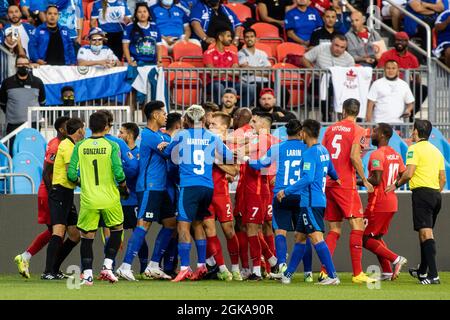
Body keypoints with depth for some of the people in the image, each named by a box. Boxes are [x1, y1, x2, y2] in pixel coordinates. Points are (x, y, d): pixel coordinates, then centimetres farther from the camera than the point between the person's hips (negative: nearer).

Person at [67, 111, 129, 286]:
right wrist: (124, 188, 7)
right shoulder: (111, 146, -6)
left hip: (88, 199, 1)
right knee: (117, 230, 21)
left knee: (87, 237, 9)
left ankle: (87, 274, 1)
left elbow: (71, 174, -4)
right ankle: (107, 266, 11)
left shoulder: (80, 146, 0)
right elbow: (119, 173, -13)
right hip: (110, 199, -1)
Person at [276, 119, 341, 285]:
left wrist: (286, 191, -19)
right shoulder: (323, 151, 13)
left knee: (316, 238, -13)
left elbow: (308, 178, -23)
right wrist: (336, 179, 55)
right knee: (299, 237, 15)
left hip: (311, 202, -10)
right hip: (319, 200, 10)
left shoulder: (309, 153, -14)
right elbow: (331, 170, 31)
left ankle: (332, 276, -19)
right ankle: (287, 275, 20)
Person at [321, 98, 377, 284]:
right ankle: (357, 274, -12)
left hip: (329, 184, 6)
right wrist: (364, 180, -6)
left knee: (334, 230, 11)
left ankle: (324, 272, 4)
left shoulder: (330, 129, 12)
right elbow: (354, 157, -15)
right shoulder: (357, 130, -4)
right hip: (346, 184, -6)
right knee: (357, 225, -5)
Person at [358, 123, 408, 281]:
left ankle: (396, 259, -13)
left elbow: (376, 180, -24)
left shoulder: (377, 155, -16)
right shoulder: (396, 155, 11)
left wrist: (359, 182, -12)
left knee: (365, 239, -2)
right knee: (377, 237, 19)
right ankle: (387, 272, 12)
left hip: (378, 203, -9)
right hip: (392, 202, 9)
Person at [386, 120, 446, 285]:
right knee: (426, 233, 21)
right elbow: (443, 179, 17)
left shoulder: (414, 149, -6)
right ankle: (422, 271, 35)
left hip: (422, 192, -8)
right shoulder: (436, 151, 17)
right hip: (435, 194, 8)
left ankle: (433, 275, -25)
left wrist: (396, 184, 2)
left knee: (426, 233, -14)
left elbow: (408, 173, -14)